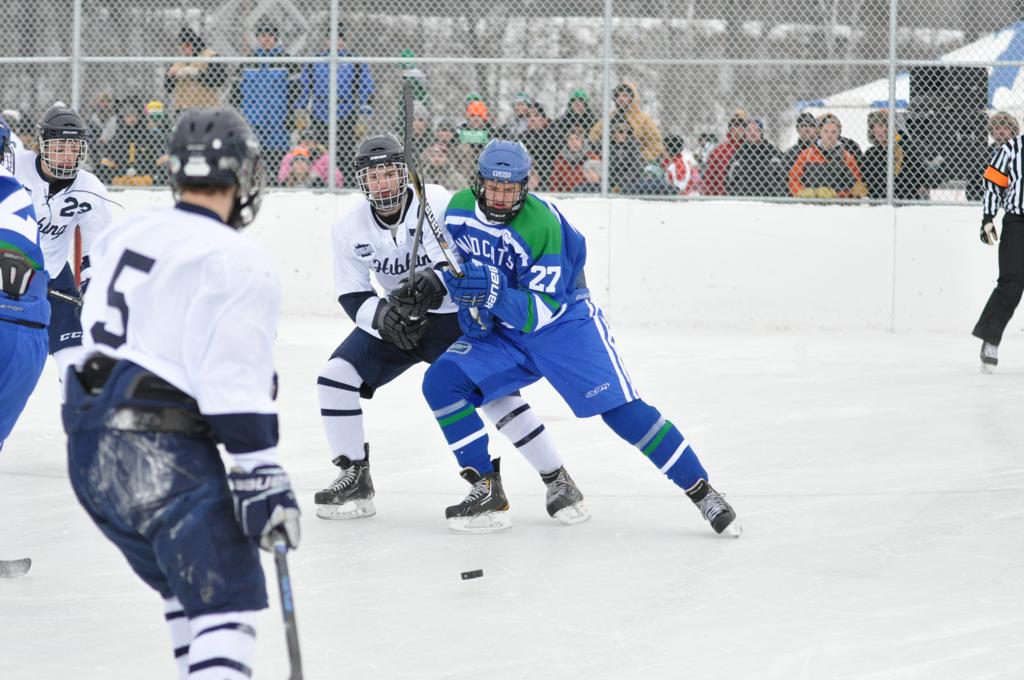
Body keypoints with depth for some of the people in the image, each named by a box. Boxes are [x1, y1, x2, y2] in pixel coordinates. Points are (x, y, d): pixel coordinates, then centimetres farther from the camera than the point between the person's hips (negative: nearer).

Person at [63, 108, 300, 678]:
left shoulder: (128, 234, 12)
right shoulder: (236, 262, -12)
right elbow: (235, 382, -19)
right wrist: (263, 478, -18)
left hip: (89, 448, 8)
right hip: (162, 456, -8)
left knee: (191, 582, 23)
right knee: (228, 599, -8)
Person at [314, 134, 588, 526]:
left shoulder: (435, 202, -20)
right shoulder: (349, 229, -9)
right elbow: (352, 296, -8)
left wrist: (429, 288, -48)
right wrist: (384, 316, -28)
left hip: (455, 316, -4)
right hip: (395, 321, 4)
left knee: (496, 393, -16)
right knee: (336, 378, -12)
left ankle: (557, 481, -4)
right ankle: (354, 480, 1)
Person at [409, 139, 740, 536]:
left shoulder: (542, 224, -26)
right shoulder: (460, 209, -9)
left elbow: (540, 312, -27)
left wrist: (497, 294, -43)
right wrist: (466, 298, -9)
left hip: (565, 322, -5)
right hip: (501, 333, 5)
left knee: (623, 410, -15)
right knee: (441, 382, -15)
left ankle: (702, 493, -7)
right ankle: (487, 490, -6)